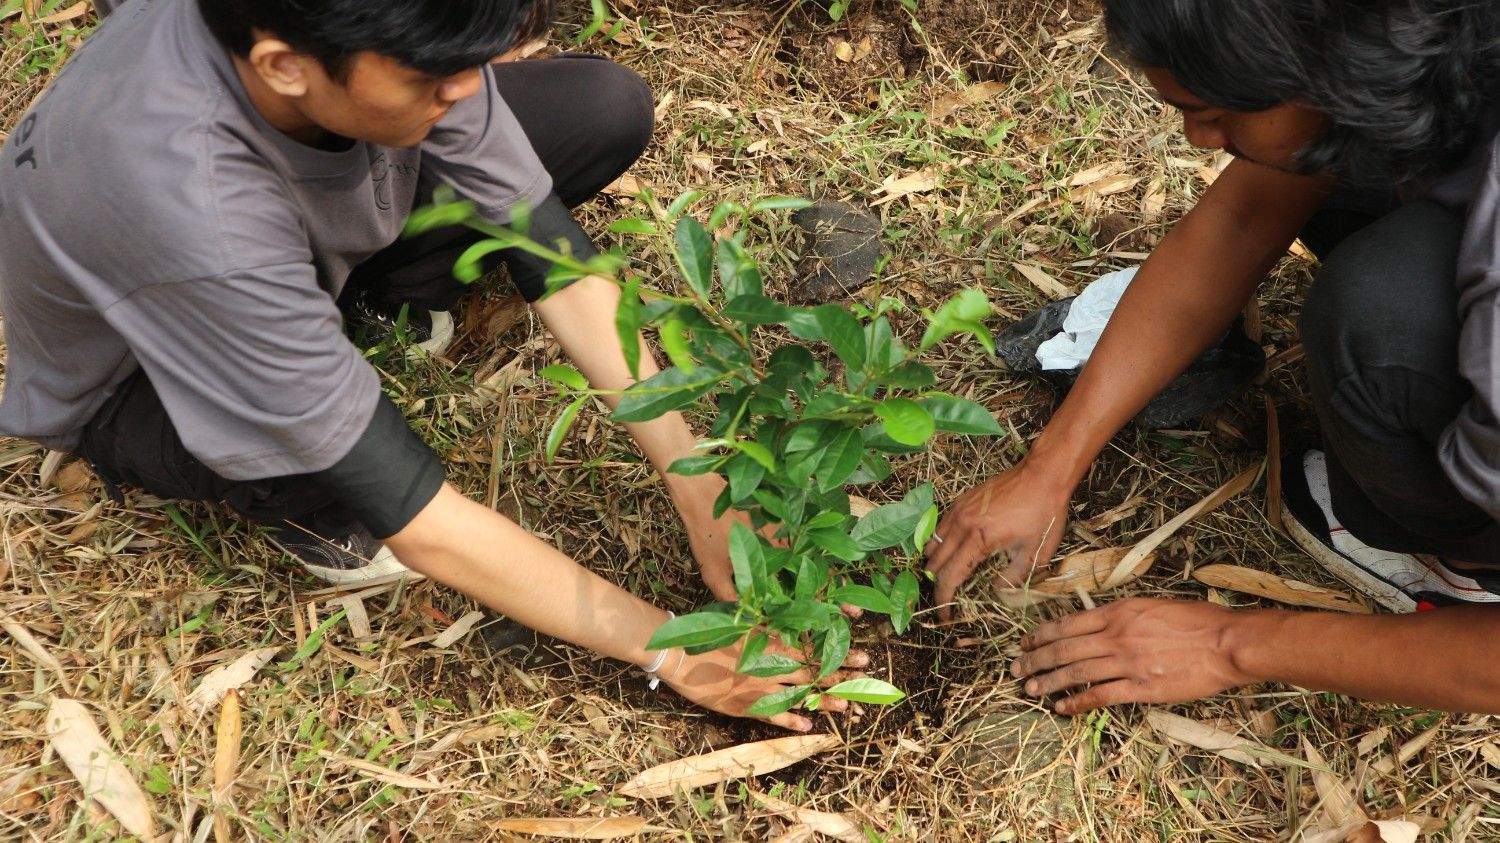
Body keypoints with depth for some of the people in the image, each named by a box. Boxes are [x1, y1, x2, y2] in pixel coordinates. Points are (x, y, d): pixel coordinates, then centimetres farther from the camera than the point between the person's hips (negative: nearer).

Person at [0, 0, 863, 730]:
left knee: (606, 109, -10)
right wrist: (672, 651, -31)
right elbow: (413, 517, -38)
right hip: (130, 377, -4)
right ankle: (297, 499, -4)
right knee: (349, 485, -40)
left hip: (311, 234, 5)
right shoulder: (186, 202, -45)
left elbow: (546, 242, -19)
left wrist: (700, 489, -24)